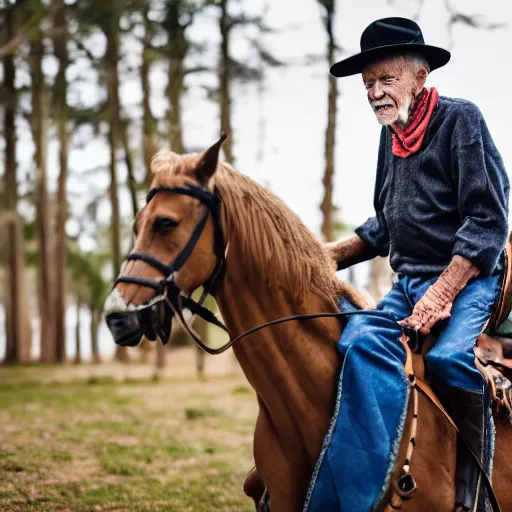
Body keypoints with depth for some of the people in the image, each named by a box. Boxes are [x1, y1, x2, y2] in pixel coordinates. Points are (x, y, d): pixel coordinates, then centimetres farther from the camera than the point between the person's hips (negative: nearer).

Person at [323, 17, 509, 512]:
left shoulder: (460, 119, -4)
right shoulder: (391, 137, 18)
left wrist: (442, 294, -19)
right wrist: (327, 256, 15)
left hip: (467, 280, -6)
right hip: (408, 285, 7)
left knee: (450, 357, -34)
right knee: (362, 342, -22)